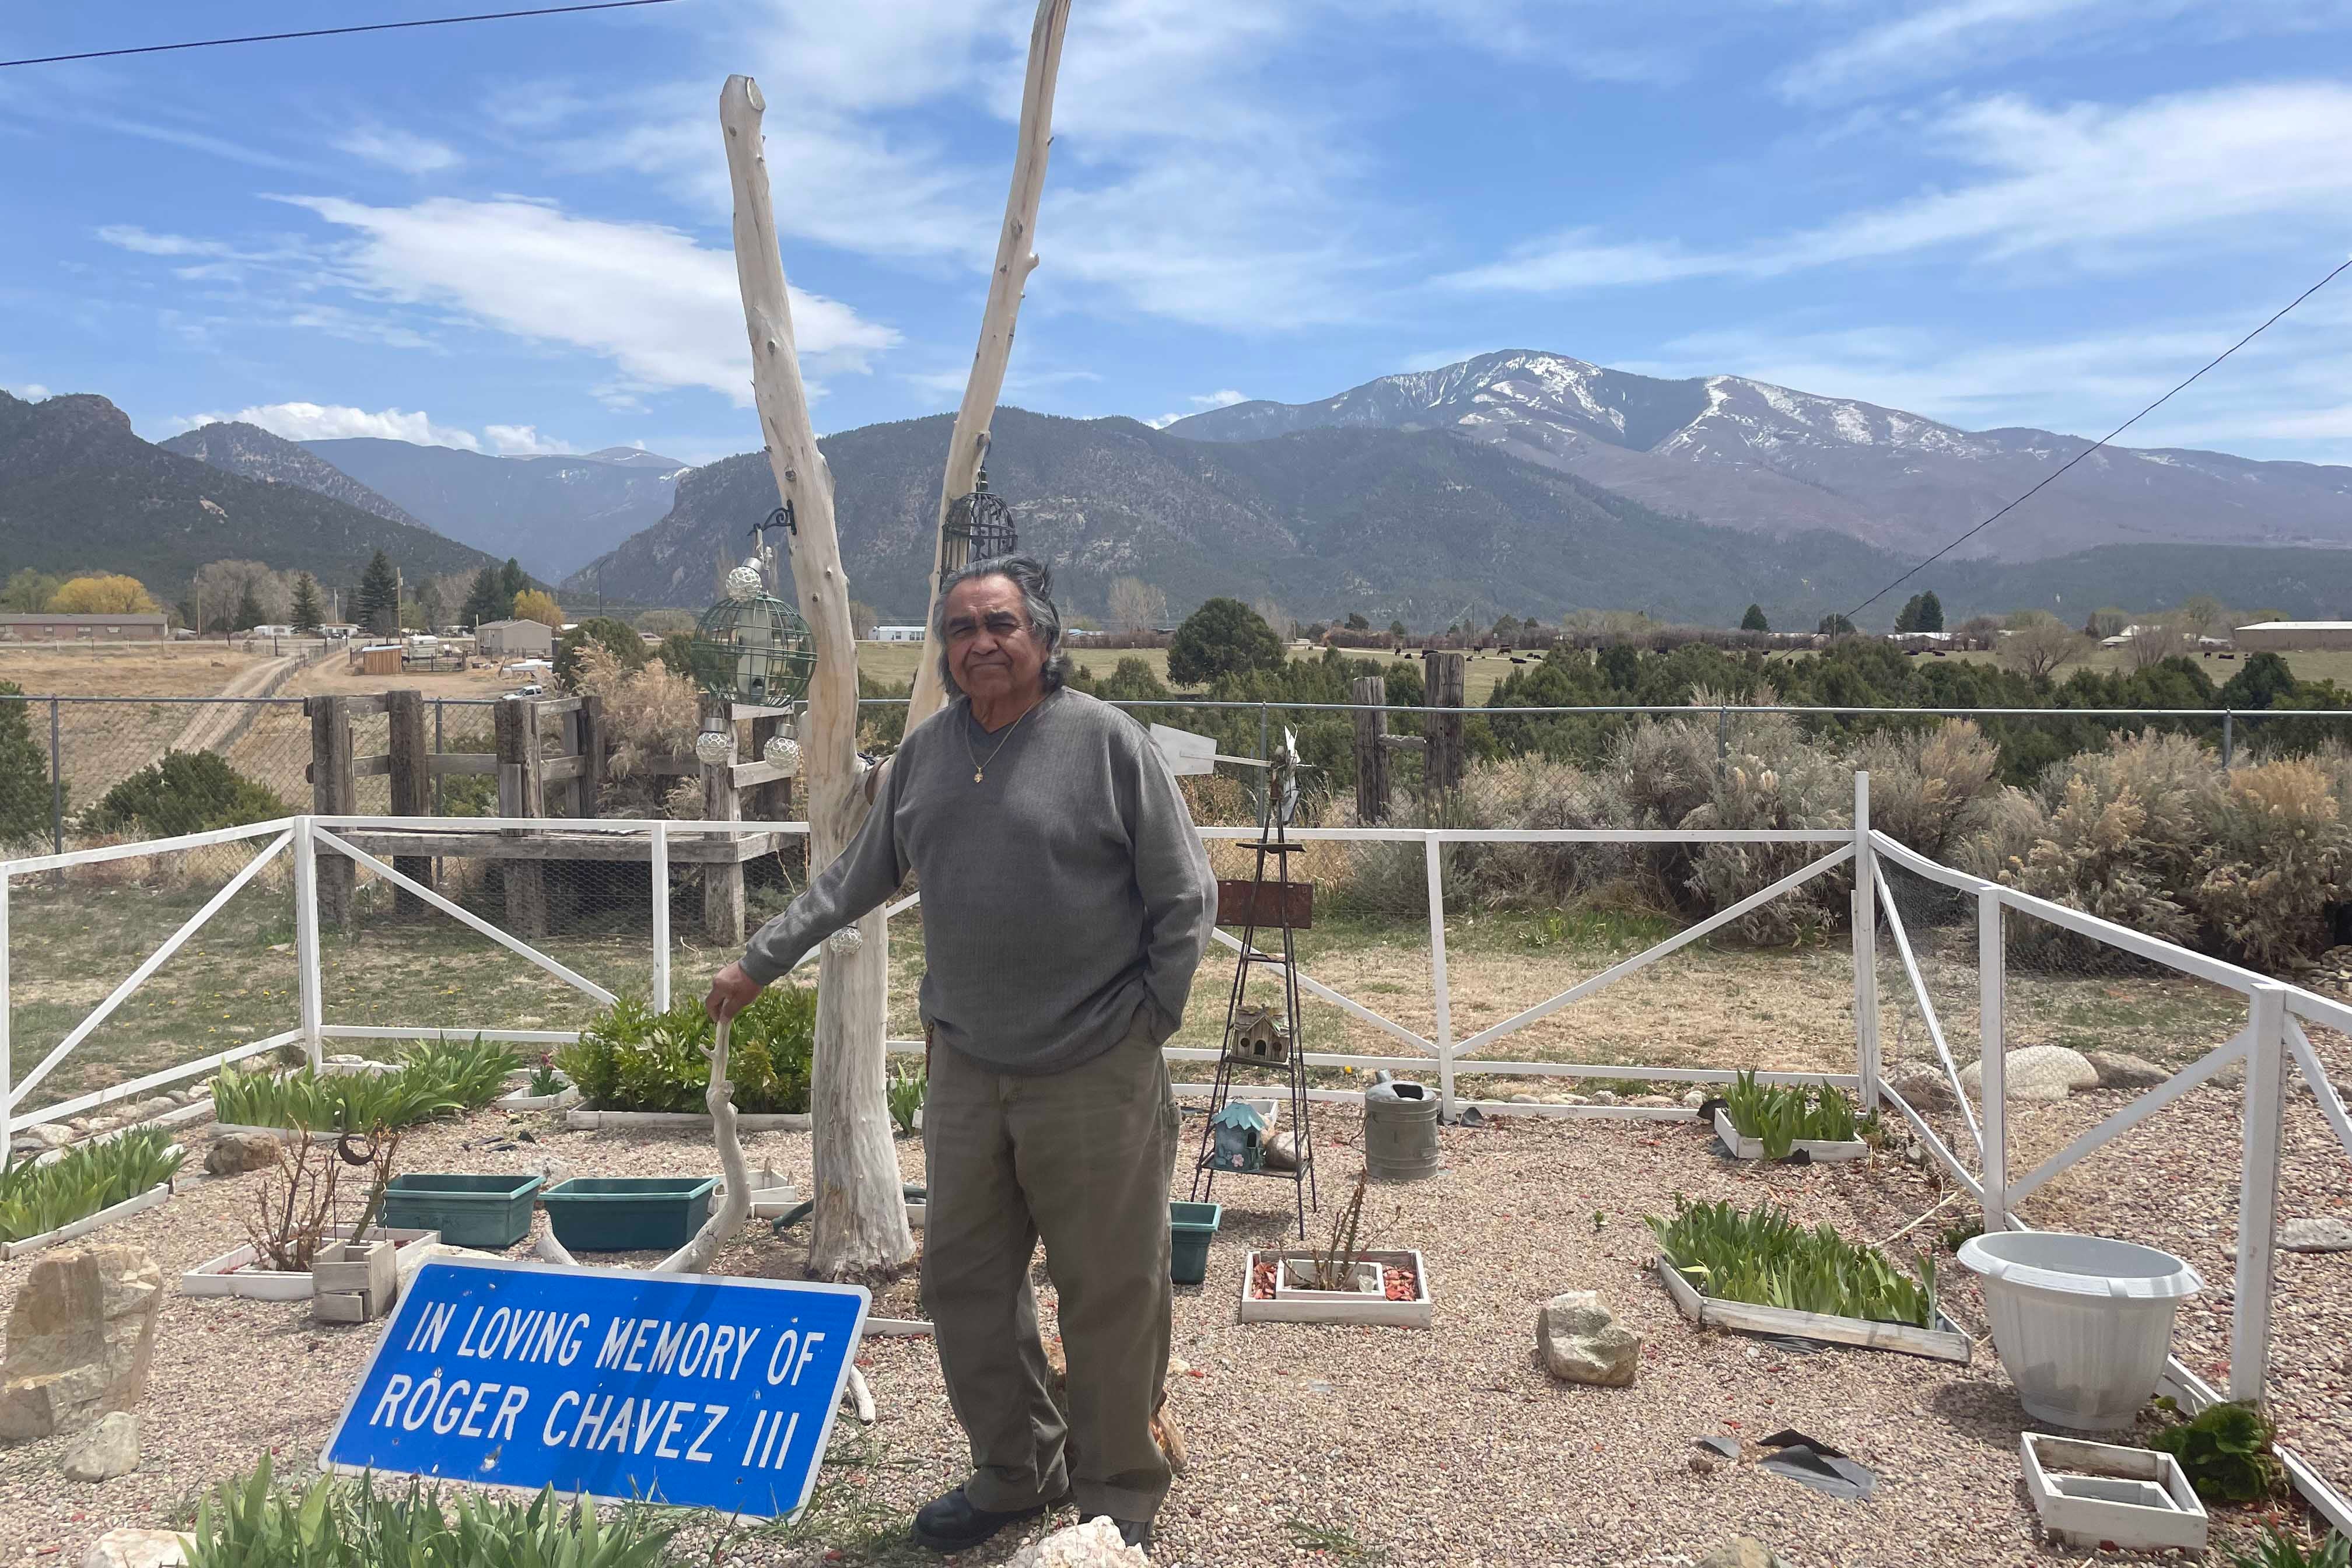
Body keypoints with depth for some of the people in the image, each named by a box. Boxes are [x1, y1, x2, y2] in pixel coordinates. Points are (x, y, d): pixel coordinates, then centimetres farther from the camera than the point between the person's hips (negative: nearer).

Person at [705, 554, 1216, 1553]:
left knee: (1109, 1295, 5)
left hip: (1094, 1076, -5)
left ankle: (1118, 1497, 25)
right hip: (966, 1069, 6)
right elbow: (857, 878, 19)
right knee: (964, 1285, 14)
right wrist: (760, 961, 21)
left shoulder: (1105, 739, -8)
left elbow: (1185, 899, -4)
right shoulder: (927, 750, 8)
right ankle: (1017, 1472, 35)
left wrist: (1148, 1021, -5)